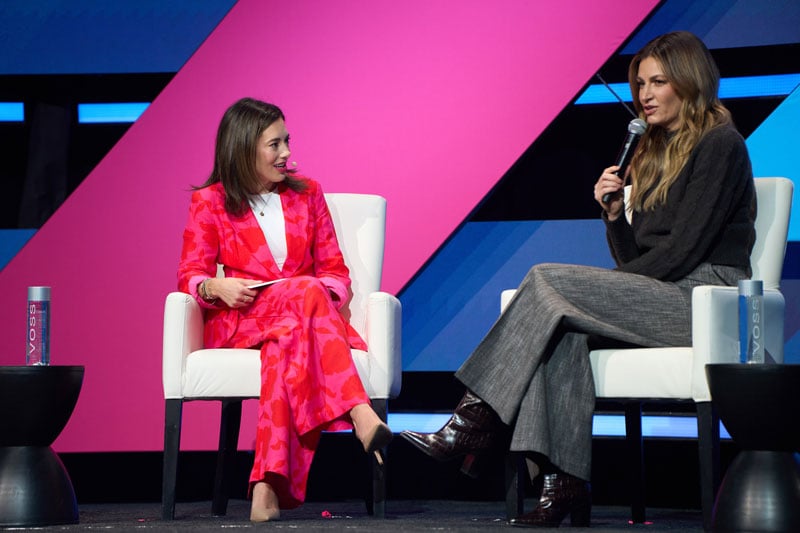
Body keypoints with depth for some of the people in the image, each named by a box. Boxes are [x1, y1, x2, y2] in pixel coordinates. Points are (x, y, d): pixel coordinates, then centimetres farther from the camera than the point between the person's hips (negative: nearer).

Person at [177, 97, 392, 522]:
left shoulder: (306, 194, 18)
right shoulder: (209, 203, 9)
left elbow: (335, 271, 15)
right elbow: (190, 277, 6)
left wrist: (329, 291, -9)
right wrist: (216, 286, -18)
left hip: (298, 318, 3)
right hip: (239, 323, -3)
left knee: (288, 341, -40)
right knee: (306, 292, -38)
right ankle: (362, 419, -55)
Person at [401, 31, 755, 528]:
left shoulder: (720, 145, -4)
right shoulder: (656, 151, 22)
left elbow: (683, 248, -13)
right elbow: (635, 260, 18)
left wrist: (612, 285, -10)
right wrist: (614, 213, 0)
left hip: (702, 295, -7)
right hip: (659, 299, 7)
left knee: (547, 279, -23)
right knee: (564, 332, -25)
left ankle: (474, 423, -23)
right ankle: (564, 481, -33)